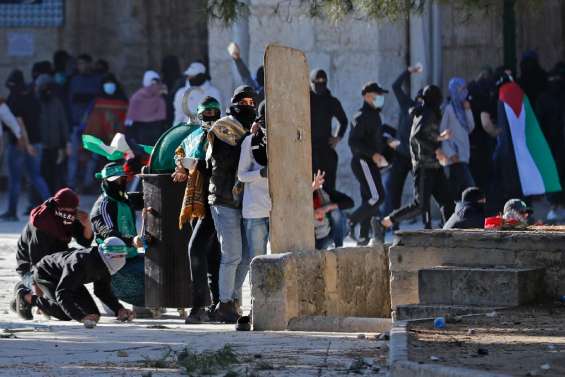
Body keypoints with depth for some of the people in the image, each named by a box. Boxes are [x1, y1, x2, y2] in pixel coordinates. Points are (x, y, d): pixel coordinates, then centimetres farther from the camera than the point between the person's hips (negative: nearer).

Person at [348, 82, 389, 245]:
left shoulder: (374, 115, 19)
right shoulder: (361, 117, -13)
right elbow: (354, 141, -21)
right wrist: (373, 154, -28)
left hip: (371, 163, 10)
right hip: (363, 162, -10)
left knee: (369, 199, 9)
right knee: (377, 196, -18)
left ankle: (363, 237, 11)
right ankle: (352, 222, -11)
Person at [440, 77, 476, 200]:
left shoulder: (461, 108, 16)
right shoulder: (448, 109, -7)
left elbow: (470, 128, 13)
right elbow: (441, 133, -10)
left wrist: (468, 110, 4)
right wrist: (450, 154, -15)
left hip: (464, 156, 8)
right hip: (455, 157, -8)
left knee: (455, 193, 6)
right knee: (469, 187, -17)